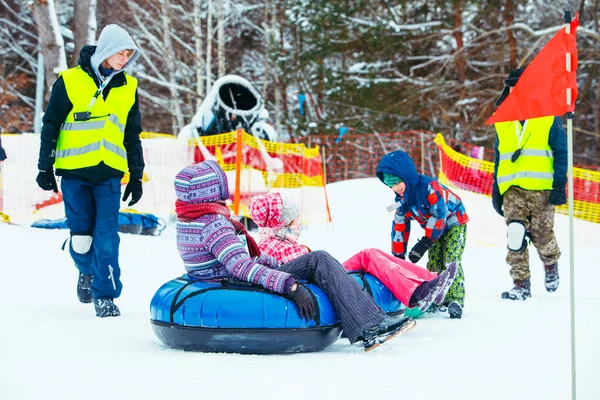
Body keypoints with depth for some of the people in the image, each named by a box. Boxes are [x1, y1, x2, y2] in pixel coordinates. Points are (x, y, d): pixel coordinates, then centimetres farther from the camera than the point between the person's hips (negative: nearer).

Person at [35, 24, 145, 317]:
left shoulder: (128, 87, 8)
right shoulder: (70, 81, -3)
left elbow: (132, 135, 16)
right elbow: (50, 125, 2)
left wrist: (136, 176, 14)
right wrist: (45, 168, 0)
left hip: (109, 173, 2)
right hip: (75, 172, -2)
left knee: (106, 237, -7)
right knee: (81, 236, 1)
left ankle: (105, 295, 1)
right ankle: (87, 272, 31)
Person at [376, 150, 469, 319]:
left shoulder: (429, 186, -32)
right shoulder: (402, 200, -7)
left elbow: (439, 215, -34)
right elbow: (399, 228, 1)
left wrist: (424, 243, -34)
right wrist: (398, 256, 1)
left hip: (454, 223, -8)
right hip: (435, 229, 8)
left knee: (451, 261, -19)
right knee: (434, 264, 0)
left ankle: (455, 300, -21)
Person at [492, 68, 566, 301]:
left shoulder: (549, 118, 3)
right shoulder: (502, 121, 15)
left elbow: (562, 153, 1)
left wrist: (559, 185, -8)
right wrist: (496, 191, 15)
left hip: (541, 189, -3)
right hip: (512, 189, 3)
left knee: (542, 235, 0)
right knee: (515, 235, -10)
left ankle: (551, 264, 32)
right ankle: (521, 284, -3)